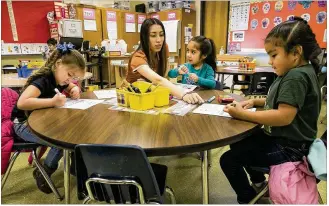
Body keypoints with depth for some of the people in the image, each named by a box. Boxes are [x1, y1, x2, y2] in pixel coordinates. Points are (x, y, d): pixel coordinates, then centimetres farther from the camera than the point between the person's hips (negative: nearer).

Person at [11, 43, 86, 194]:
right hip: (24, 124, -8)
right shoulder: (42, 80, -26)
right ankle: (42, 173, -3)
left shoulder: (60, 79, -1)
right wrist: (52, 102, -40)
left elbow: (72, 87, 21)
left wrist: (75, 89, -3)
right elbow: (21, 103, -40)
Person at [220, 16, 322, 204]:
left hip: (288, 147, -11)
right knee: (238, 144, 25)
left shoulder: (296, 77, -25)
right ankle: (259, 184, 37)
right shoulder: (295, 73, 8)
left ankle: (248, 199, 12)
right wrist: (255, 101, 4)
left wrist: (242, 114, -28)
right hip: (281, 138, 11)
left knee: (228, 160, -10)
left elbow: (284, 116, -34)